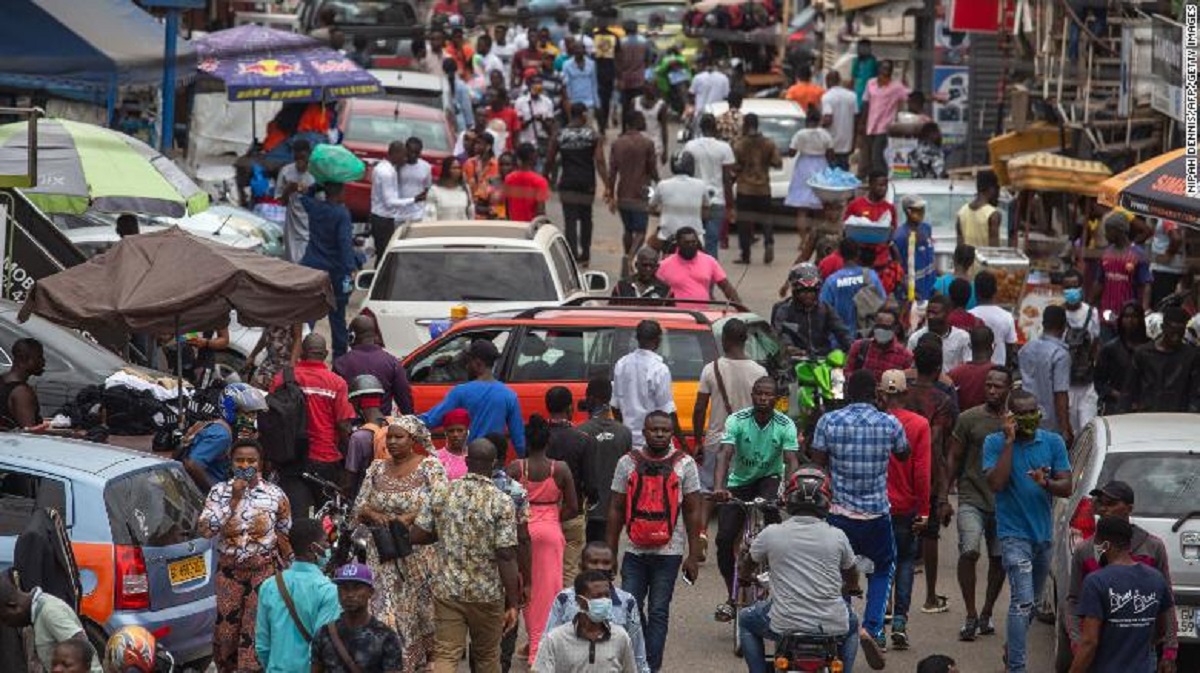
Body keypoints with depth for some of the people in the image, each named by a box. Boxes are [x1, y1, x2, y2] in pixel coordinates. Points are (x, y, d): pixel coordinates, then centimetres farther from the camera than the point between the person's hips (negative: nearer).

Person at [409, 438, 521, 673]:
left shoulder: (441, 495, -2)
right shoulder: (501, 502, -12)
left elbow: (415, 536, -1)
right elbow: (506, 556, -15)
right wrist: (512, 603, -10)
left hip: (447, 590, 2)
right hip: (487, 593, -2)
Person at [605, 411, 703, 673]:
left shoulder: (684, 464, 2)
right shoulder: (628, 463, 5)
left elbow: (693, 512, 4)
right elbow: (616, 510, 9)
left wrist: (693, 556, -1)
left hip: (668, 553, -2)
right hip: (635, 552, 2)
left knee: (658, 613, 1)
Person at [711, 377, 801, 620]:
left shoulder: (785, 425, -15)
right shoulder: (737, 420, -17)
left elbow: (791, 461, -24)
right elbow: (724, 454, -29)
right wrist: (718, 488, -46)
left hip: (769, 478, -1)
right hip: (739, 481, 1)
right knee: (724, 539, -10)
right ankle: (732, 597, 9)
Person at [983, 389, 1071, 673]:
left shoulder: (1053, 442, 2)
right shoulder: (996, 443, -6)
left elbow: (1067, 488, -1)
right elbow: (995, 484, -19)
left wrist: (1046, 483, -23)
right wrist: (1010, 442, -20)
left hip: (1043, 533, 5)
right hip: (1014, 534, -5)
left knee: (1031, 602, 20)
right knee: (1023, 601, -18)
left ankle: (1012, 649, 41)